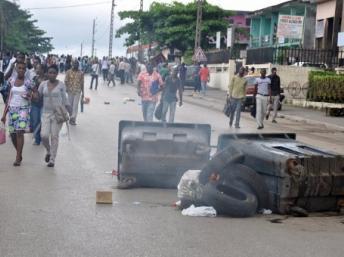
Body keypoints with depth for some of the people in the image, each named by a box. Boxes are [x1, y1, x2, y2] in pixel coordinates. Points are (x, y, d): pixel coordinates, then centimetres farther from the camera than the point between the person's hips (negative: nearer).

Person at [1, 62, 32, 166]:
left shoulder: (27, 82, -3)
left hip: (23, 109, -4)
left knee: (19, 132, -14)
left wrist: (27, 96, -24)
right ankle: (19, 154, 25)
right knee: (12, 134, 4)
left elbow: (29, 98, 1)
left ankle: (18, 158, -7)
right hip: (12, 109, 4)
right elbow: (9, 98, 9)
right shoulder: (12, 80, 5)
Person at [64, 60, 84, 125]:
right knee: (70, 105, 9)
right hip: (70, 91, 1)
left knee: (75, 105, -9)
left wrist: (82, 91, 9)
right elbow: (66, 81, -1)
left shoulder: (81, 73, 3)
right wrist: (66, 88, -16)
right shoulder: (68, 72, 1)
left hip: (77, 91, -1)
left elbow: (82, 83, 8)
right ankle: (71, 117, 21)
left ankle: (73, 118, -14)